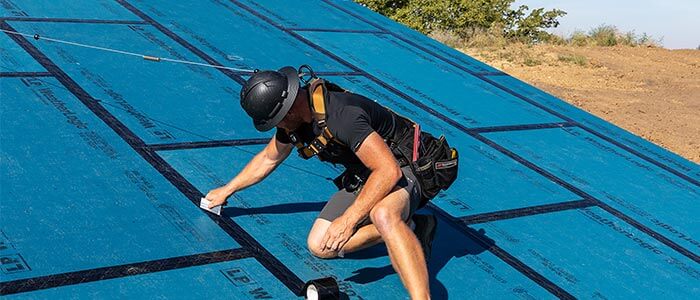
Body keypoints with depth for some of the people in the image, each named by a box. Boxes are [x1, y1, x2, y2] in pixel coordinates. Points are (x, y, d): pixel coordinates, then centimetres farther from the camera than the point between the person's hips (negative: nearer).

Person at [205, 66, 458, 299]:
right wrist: (226, 190, 25)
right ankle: (409, 228, 1)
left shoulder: (341, 115, -32)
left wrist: (348, 220, -34)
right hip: (363, 176, 9)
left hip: (403, 168, -9)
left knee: (382, 215, -42)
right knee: (319, 245, -6)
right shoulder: (294, 116, -3)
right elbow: (268, 158, 18)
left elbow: (389, 171, -35)